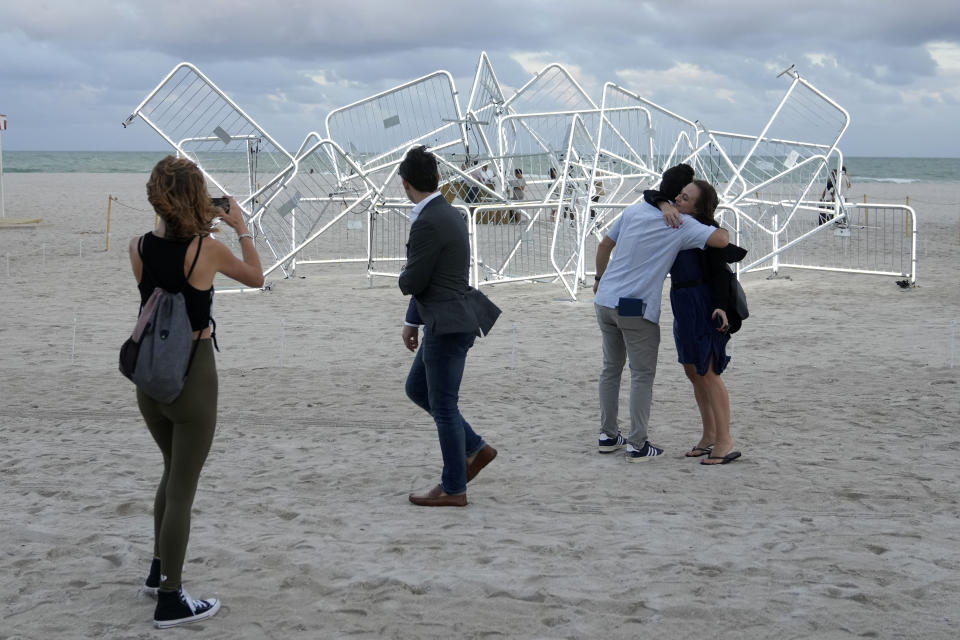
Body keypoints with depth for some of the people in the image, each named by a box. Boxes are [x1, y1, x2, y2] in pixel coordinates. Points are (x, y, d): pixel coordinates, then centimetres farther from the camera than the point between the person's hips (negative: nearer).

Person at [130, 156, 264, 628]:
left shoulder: (139, 248, -5)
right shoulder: (207, 249, -16)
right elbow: (256, 278, 2)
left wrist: (198, 229, 16)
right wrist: (240, 228, 11)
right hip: (192, 377, -5)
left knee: (174, 469, 27)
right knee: (182, 490, 4)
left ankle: (159, 571, 38)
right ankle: (169, 601, 11)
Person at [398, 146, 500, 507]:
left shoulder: (428, 223, -21)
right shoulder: (448, 214, 11)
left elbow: (413, 282, -18)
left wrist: (403, 276, 6)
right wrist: (412, 321, 23)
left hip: (448, 326, -10)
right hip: (444, 322, 10)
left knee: (443, 406, 0)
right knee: (417, 388, 21)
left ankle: (453, 489, 11)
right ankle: (475, 448, 25)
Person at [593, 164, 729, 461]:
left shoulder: (633, 210, 8)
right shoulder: (682, 224, -10)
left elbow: (604, 245, 15)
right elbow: (721, 240, -20)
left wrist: (600, 277, 31)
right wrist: (719, 228, 4)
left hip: (605, 300, 6)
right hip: (637, 309, -6)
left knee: (611, 368, 17)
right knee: (642, 375, 3)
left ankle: (607, 435, 23)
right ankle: (637, 444, 3)